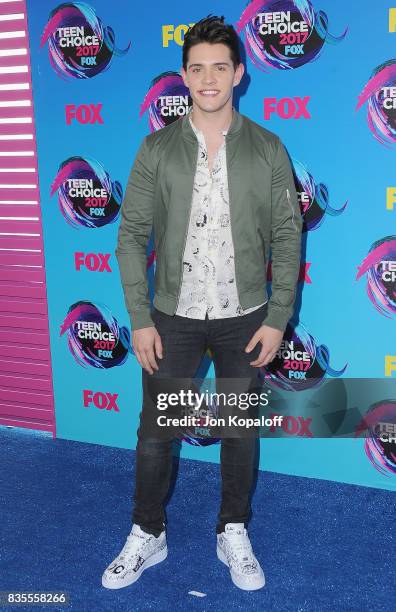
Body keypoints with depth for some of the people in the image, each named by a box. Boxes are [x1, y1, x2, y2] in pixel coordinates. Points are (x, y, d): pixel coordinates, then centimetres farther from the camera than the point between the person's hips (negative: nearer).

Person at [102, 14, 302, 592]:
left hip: (245, 318, 0)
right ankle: (147, 535, 30)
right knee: (155, 430, 8)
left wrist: (278, 318, -5)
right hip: (174, 317, 0)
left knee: (242, 428, 13)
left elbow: (287, 238, -1)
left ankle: (234, 533, 33)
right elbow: (132, 235, -2)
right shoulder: (157, 149, -3)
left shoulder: (267, 149, -3)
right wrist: (140, 319, -7)